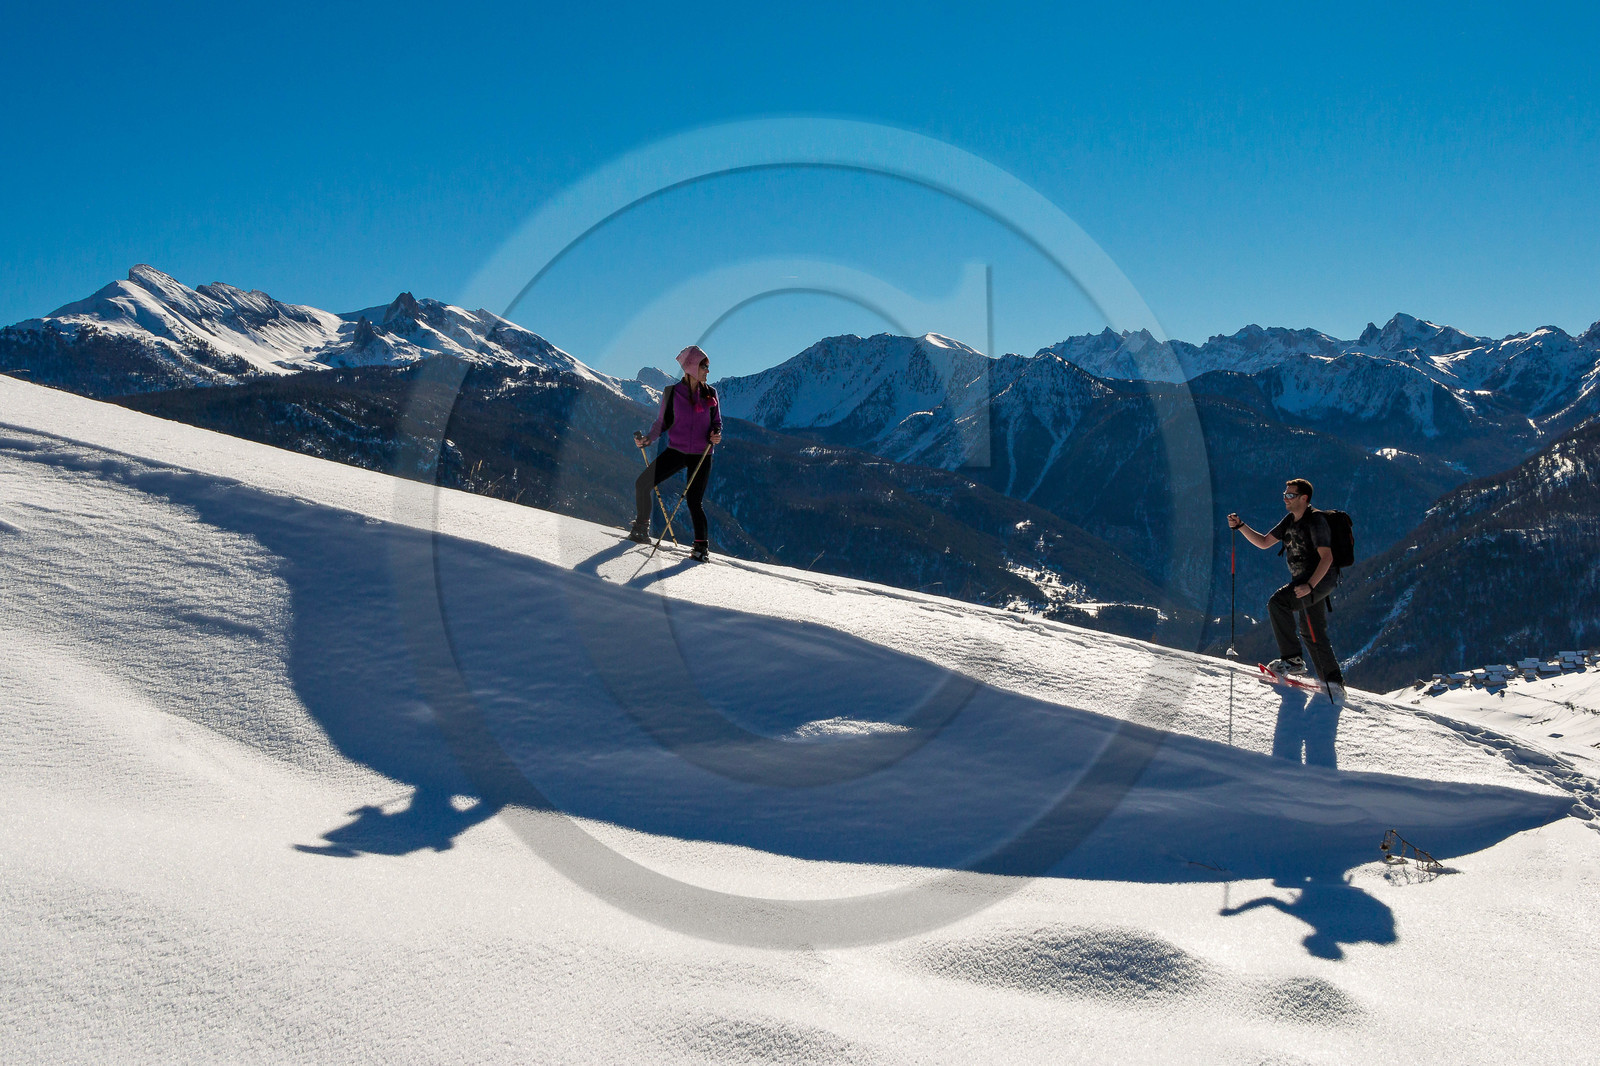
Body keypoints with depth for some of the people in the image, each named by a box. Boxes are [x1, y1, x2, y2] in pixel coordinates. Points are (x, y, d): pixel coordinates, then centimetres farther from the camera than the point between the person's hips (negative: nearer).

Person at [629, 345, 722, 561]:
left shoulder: (710, 393, 2)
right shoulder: (672, 392, -1)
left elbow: (717, 421, 10)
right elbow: (663, 422, 6)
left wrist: (716, 434, -12)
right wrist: (647, 439, -10)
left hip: (701, 455, -1)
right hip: (676, 451, 1)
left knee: (694, 501, -7)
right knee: (642, 483, -9)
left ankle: (701, 545, 9)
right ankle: (641, 528, 11)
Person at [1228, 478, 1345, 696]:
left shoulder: (1316, 520, -16)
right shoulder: (1290, 521, 11)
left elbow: (1327, 557, -23)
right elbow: (1263, 542, 15)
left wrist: (1309, 586, -31)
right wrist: (1241, 526, 3)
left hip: (1321, 579, -10)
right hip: (1305, 581, 10)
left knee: (1277, 603, -24)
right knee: (1313, 633, 11)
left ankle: (1292, 659, -20)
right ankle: (1334, 682, 18)